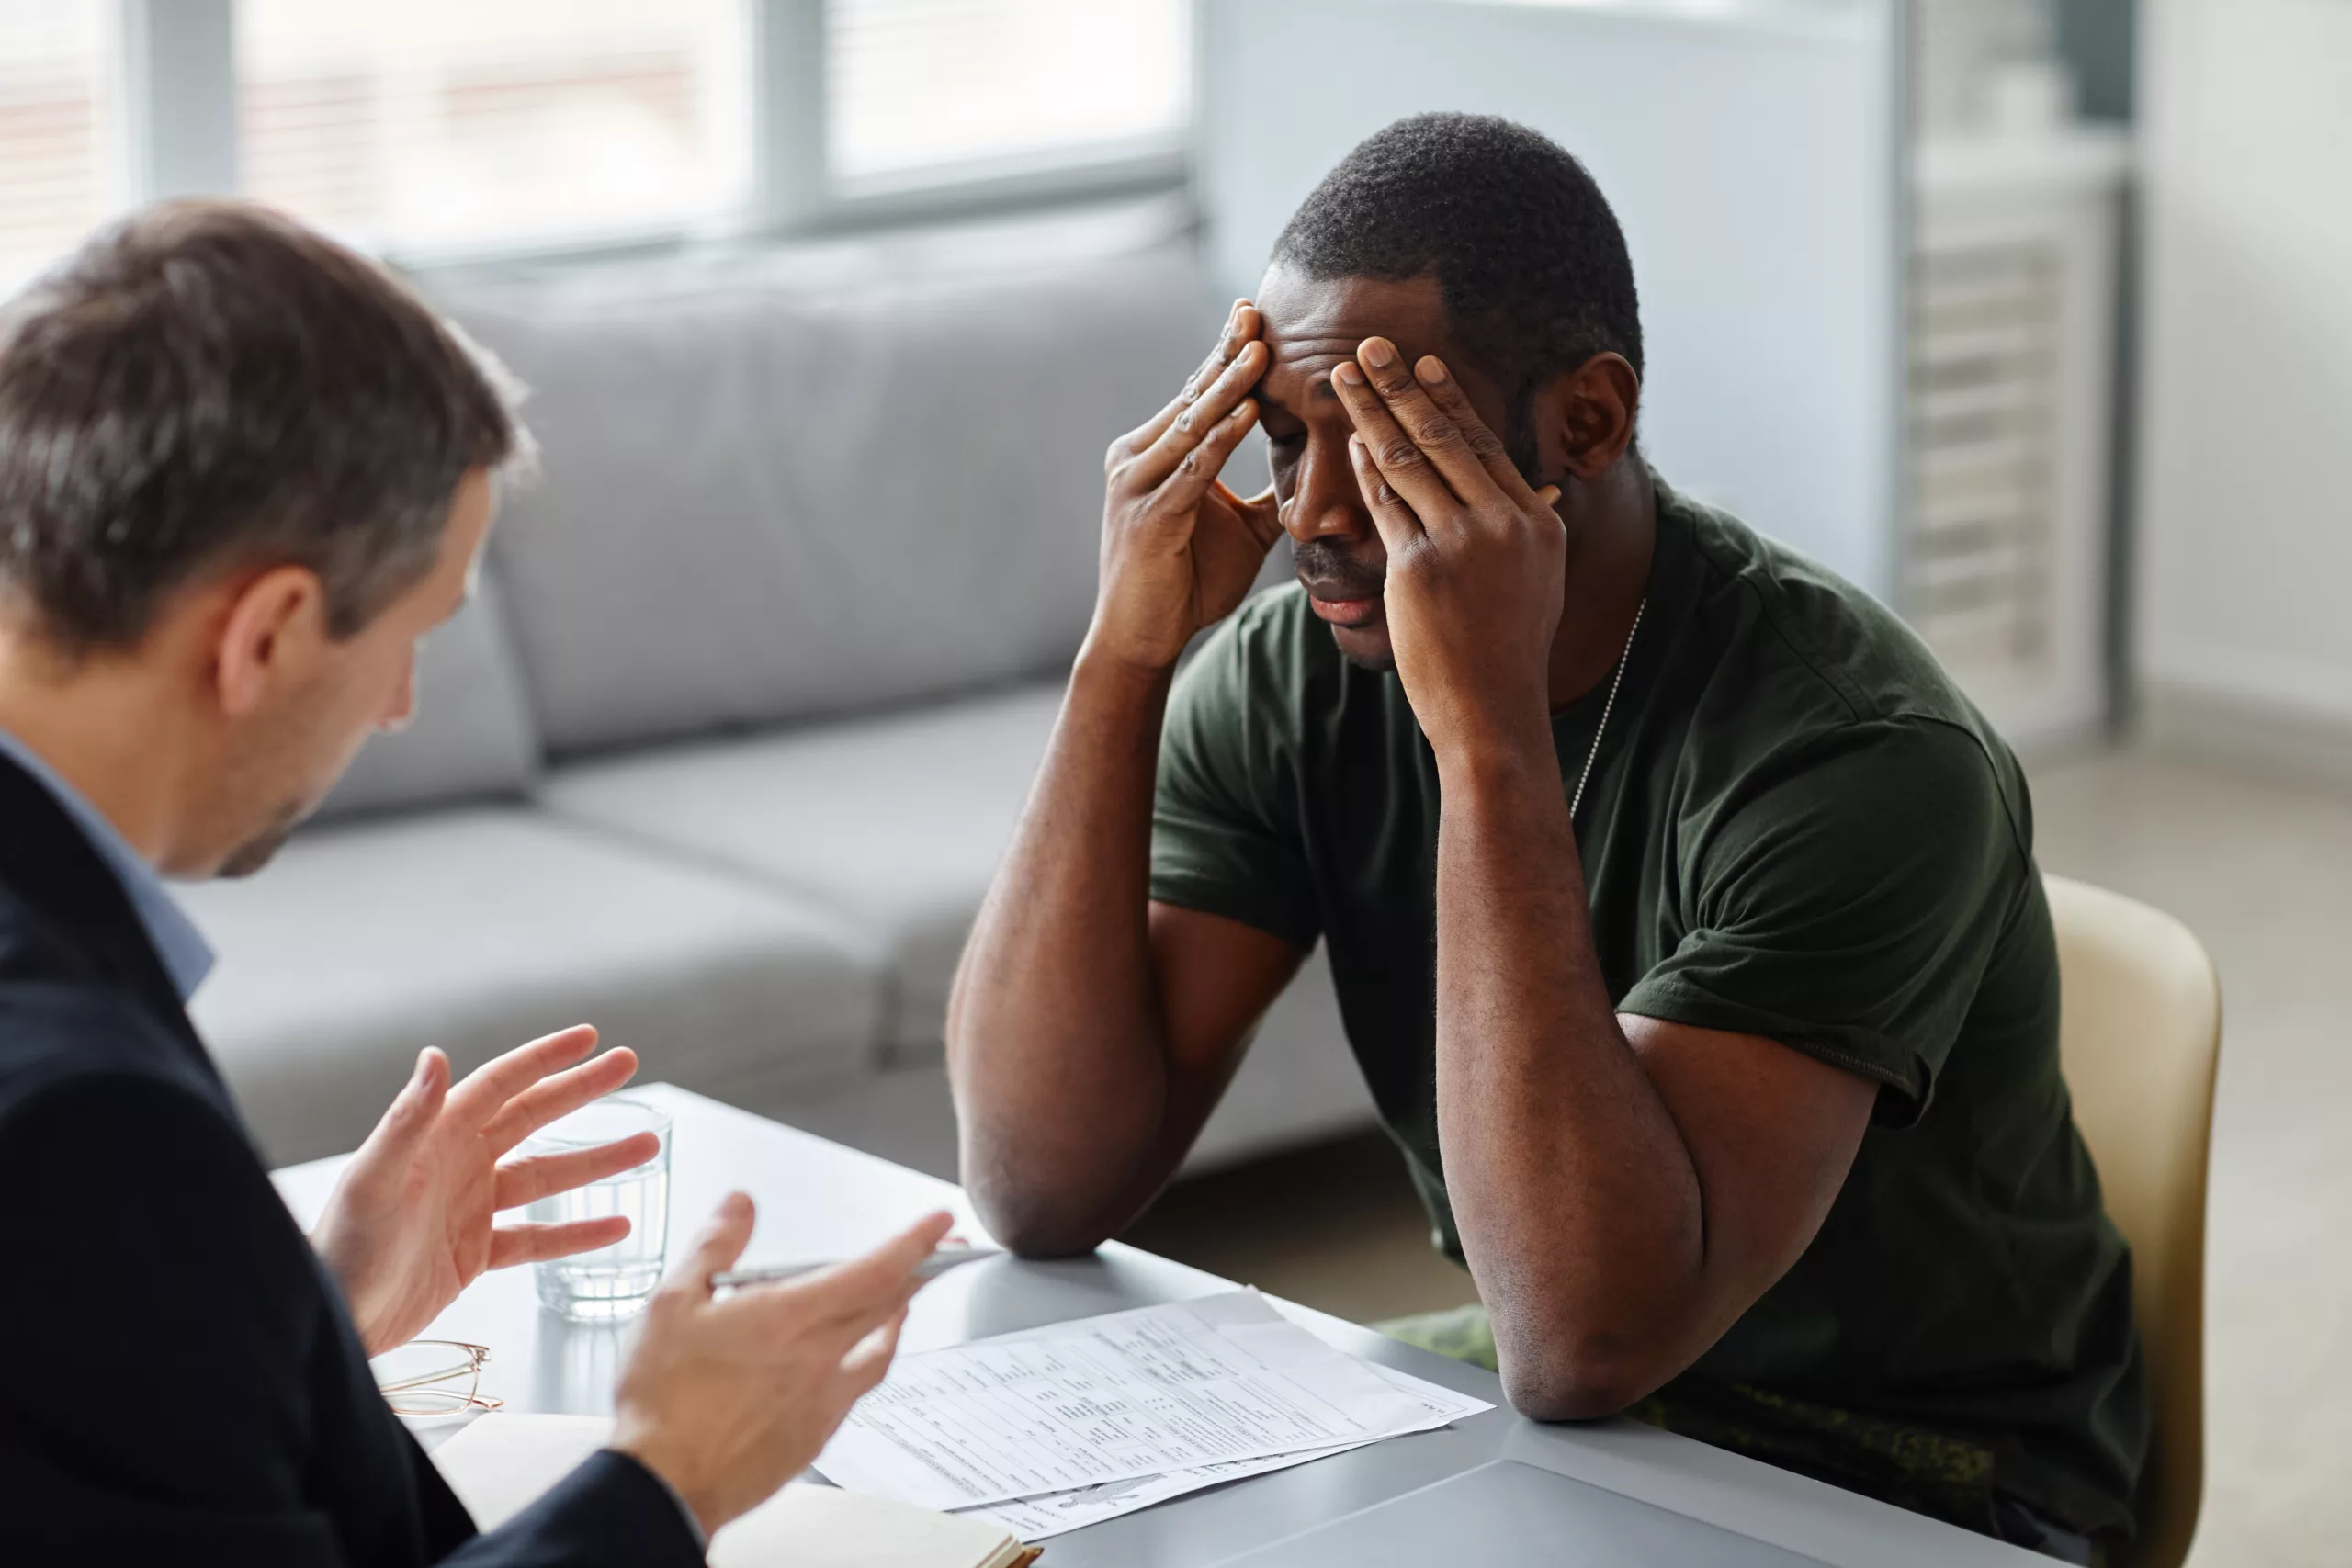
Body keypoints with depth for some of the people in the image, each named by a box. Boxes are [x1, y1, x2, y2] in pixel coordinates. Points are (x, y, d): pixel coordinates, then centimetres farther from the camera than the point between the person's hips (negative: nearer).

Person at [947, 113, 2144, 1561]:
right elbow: (1044, 1186, -14)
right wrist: (1125, 654, -21)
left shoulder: (1867, 756, -26)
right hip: (1528, 1399, 5)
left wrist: (1491, 733, -38)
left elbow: (1587, 1341, -35)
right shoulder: (1291, 676, -8)